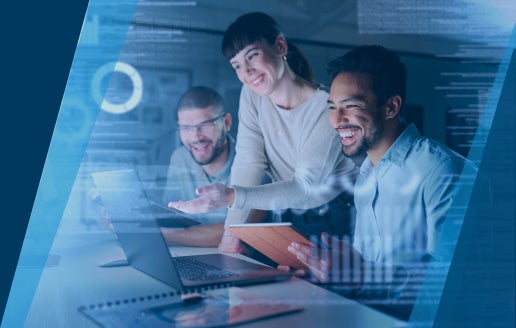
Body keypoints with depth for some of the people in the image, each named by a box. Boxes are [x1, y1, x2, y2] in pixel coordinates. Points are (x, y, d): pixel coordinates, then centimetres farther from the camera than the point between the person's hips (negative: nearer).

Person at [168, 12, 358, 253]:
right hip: (291, 220, 4)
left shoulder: (326, 107, -22)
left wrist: (230, 196, -42)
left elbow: (304, 187, -29)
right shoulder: (251, 95, -4)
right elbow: (248, 163, -12)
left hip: (341, 220, -4)